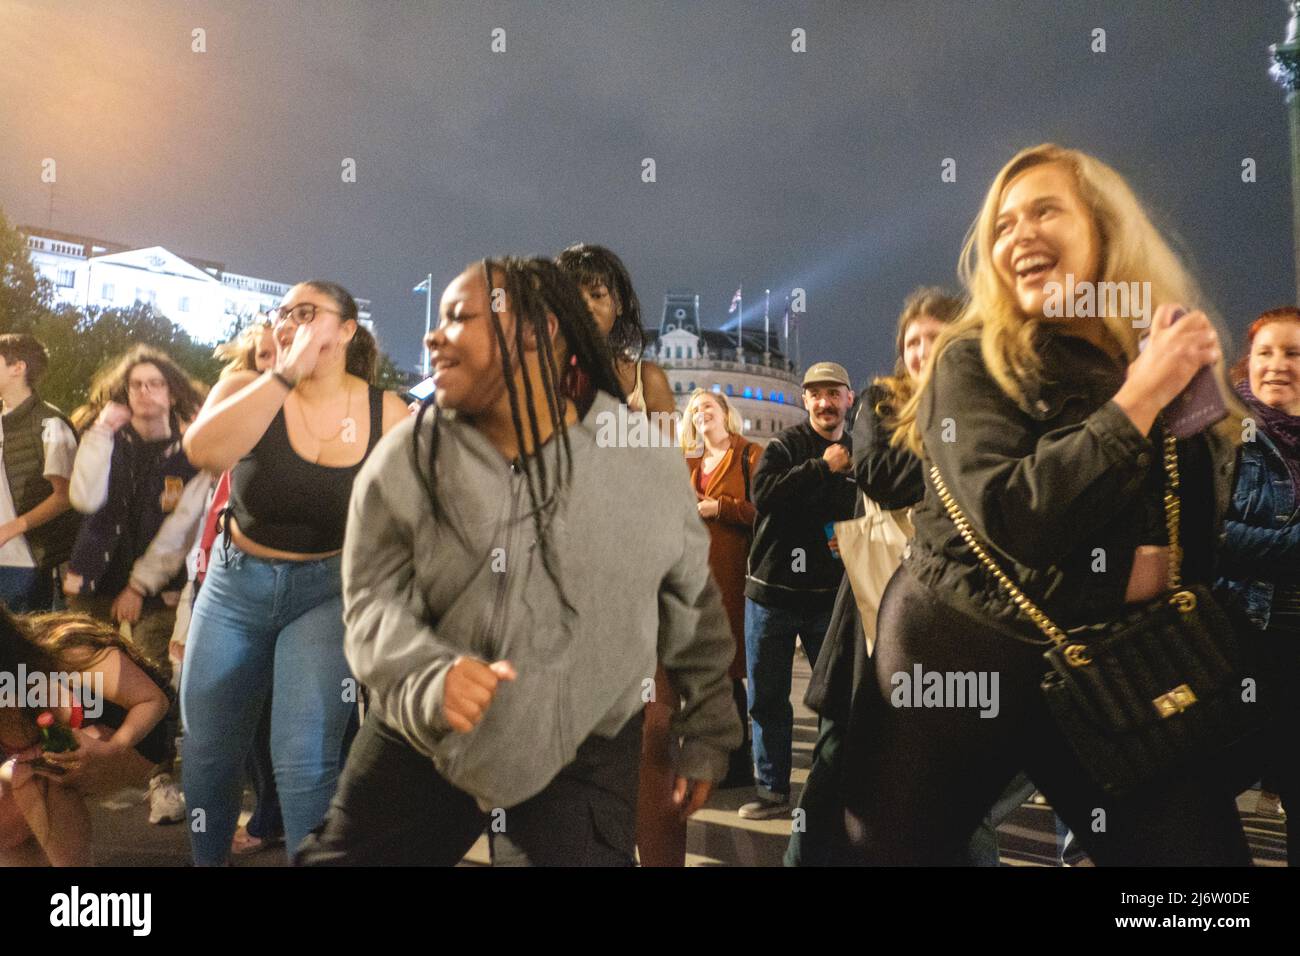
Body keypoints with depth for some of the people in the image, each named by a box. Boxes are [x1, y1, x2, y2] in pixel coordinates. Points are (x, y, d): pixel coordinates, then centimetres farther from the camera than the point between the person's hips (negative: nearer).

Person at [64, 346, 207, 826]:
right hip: (96, 578, 3)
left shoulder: (189, 454, -1)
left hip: (157, 586, -3)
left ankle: (162, 778, 1)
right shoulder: (109, 439, 8)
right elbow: (85, 499, -9)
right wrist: (102, 430, -12)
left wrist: (140, 585, -8)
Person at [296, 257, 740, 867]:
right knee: (338, 854, 12)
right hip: (422, 740, 2)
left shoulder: (646, 463, -9)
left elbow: (693, 605, 3)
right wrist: (429, 676, -29)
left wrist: (707, 734, 10)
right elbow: (374, 600, -8)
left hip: (582, 758, -1)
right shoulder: (406, 456, -7)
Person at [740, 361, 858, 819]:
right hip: (771, 592, -1)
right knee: (767, 698, 7)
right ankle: (774, 790, 21)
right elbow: (763, 494, -20)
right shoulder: (784, 446, -2)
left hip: (831, 596, 2)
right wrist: (822, 467, -19)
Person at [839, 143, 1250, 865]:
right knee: (901, 850, 10)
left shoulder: (1183, 355, 4)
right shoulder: (974, 362, -7)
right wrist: (1141, 396, -18)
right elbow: (1011, 519, -22)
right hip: (958, 655, -3)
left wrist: (1167, 565, -14)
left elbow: (1223, 538, 8)